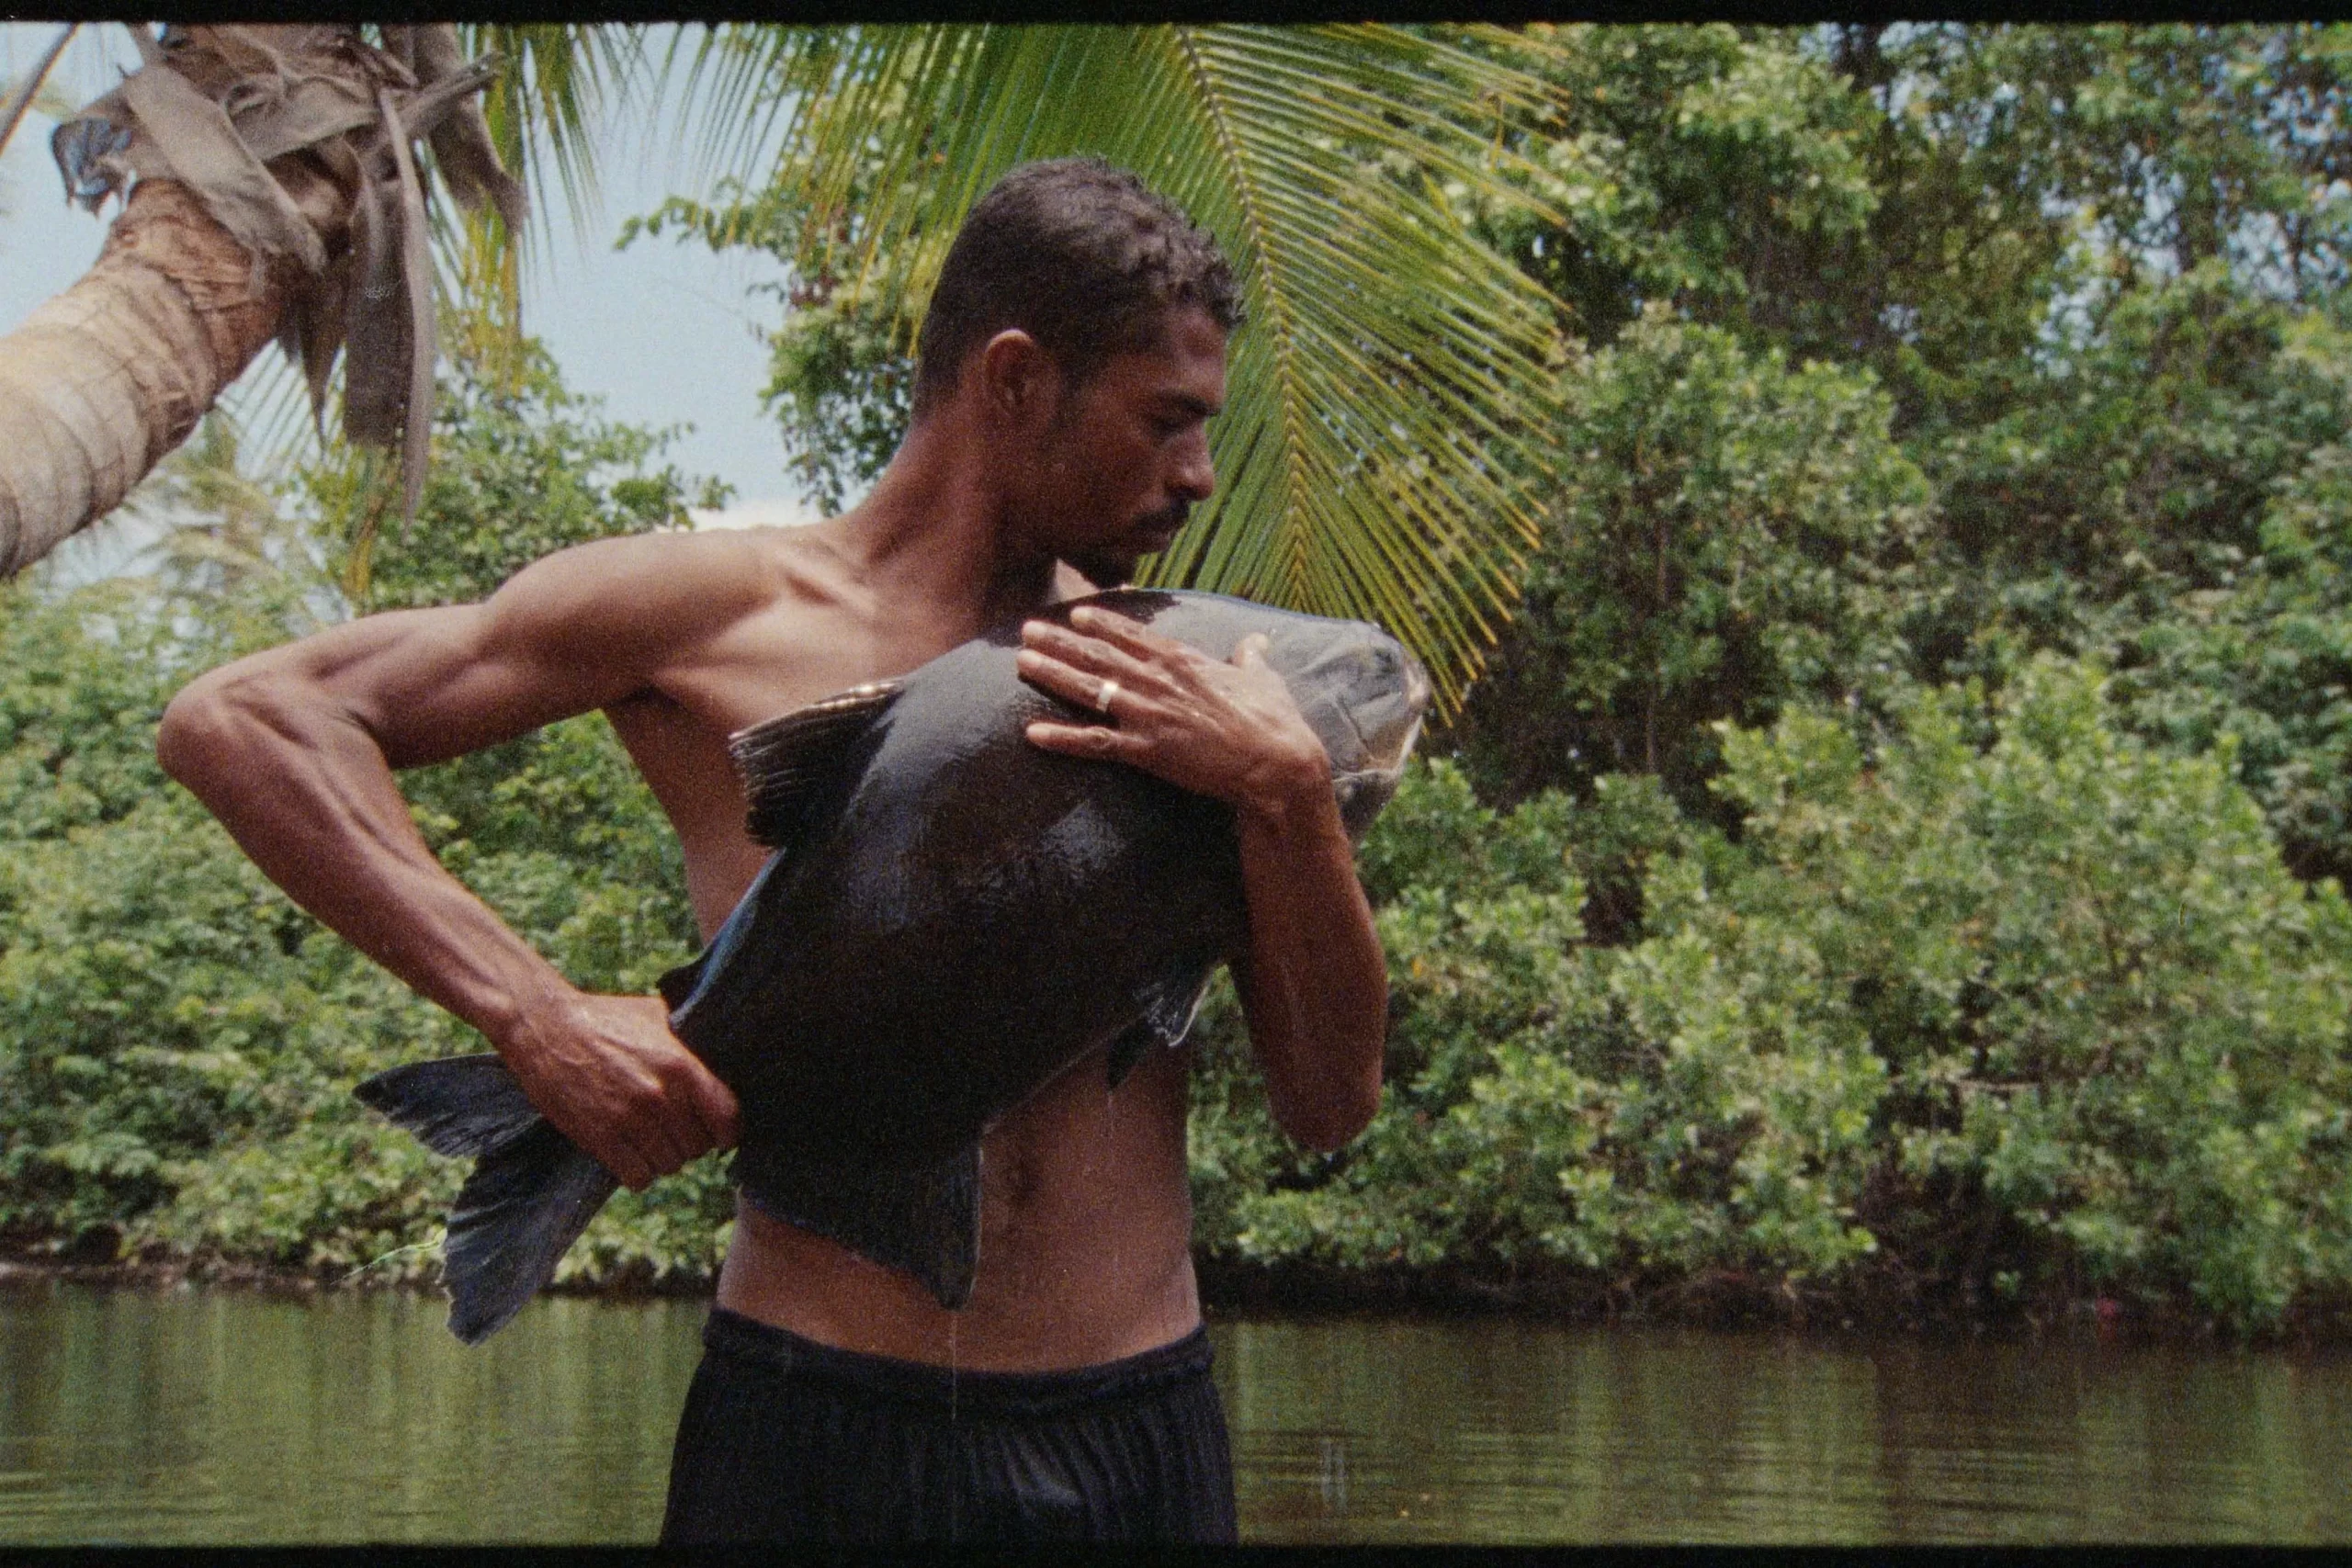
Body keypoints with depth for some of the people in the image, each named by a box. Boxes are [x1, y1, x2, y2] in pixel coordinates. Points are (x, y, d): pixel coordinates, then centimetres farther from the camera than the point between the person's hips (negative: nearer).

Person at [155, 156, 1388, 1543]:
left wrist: (1286, 790, -10)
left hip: (1142, 1437, 3)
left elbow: (1334, 1107, 4)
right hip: (817, 1426, -3)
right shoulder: (727, 611, -2)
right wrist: (534, 1014, -16)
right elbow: (237, 722, -6)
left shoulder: (1177, 686, 8)